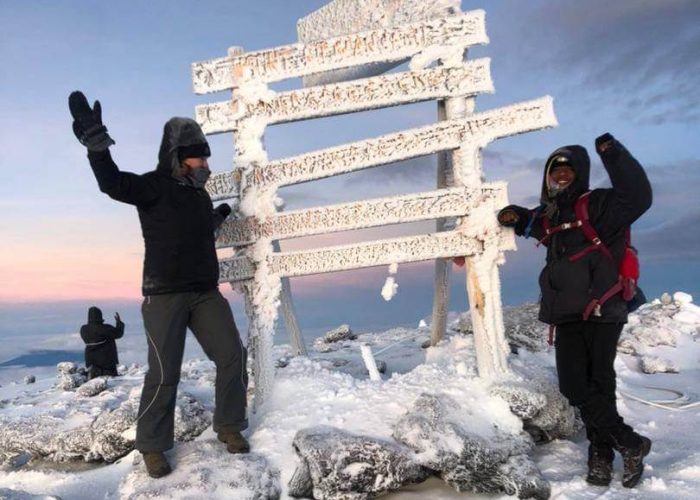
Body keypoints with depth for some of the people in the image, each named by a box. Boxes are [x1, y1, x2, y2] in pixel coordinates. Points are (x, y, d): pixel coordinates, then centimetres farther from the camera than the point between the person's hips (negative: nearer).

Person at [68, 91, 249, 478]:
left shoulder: (199, 194, 14)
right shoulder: (154, 186, -8)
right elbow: (114, 184, -31)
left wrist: (218, 218, 35)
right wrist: (95, 141, -42)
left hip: (205, 292, 7)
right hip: (165, 294, -7)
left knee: (232, 356, 3)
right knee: (164, 373, -5)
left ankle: (229, 427, 19)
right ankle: (153, 447, 12)